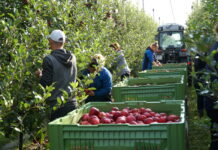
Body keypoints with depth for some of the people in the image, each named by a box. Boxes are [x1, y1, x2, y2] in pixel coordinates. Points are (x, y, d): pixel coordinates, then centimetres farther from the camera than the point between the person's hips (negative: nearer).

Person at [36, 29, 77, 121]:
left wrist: (40, 75, 10)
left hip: (56, 104, -5)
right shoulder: (72, 58, 5)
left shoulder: (49, 59, -12)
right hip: (71, 103, 5)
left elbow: (45, 84, -12)